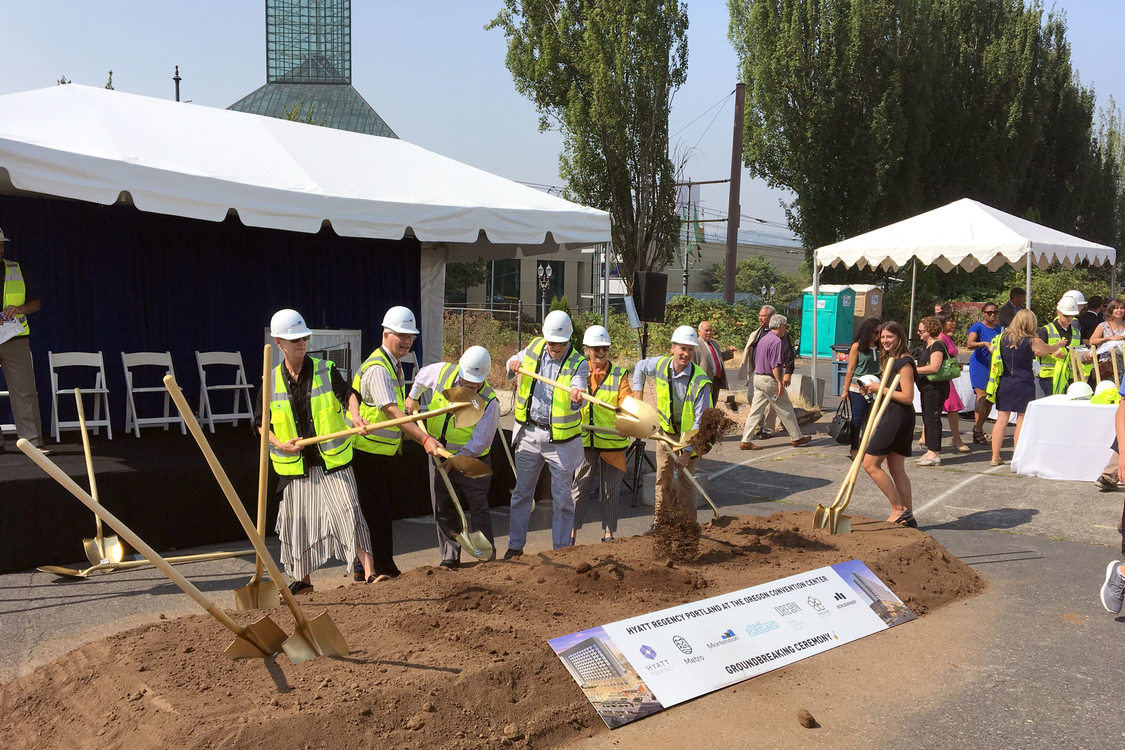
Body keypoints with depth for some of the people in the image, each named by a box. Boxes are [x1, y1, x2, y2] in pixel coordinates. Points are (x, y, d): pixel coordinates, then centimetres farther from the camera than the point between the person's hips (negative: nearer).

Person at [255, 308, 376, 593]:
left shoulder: (325, 370, -1)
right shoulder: (271, 382, 3)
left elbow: (348, 393, -15)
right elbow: (260, 422, 8)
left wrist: (355, 413, -37)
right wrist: (279, 444, -9)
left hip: (333, 460, -2)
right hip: (295, 464, 2)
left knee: (347, 512, -12)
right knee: (297, 522, 11)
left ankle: (369, 572, -9)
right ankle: (302, 578, 28)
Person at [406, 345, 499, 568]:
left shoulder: (489, 402, -21)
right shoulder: (443, 372, -9)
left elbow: (479, 443, -19)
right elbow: (422, 376, 17)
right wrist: (413, 397, 28)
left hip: (471, 460, -4)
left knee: (478, 508, -5)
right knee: (443, 510, 7)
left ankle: (487, 557, 2)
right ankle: (450, 557, 16)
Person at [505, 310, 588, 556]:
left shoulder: (578, 364, -11)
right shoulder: (535, 347, 1)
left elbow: (577, 395, -28)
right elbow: (514, 361, 20)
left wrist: (576, 398, -53)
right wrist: (513, 365, -4)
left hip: (561, 439, -4)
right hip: (529, 433, 4)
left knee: (562, 497, 5)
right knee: (521, 492, 12)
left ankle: (561, 549, 18)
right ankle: (515, 546, 25)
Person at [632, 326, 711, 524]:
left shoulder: (700, 381, -27)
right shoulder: (661, 364, -14)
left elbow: (700, 421, -26)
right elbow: (640, 367, 12)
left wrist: (687, 452, -28)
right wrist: (637, 392, 4)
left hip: (690, 433, -4)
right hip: (666, 430, 4)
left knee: (685, 482, -6)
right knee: (663, 478, 11)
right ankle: (659, 523, 24)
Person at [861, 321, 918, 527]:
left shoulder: (904, 362, -15)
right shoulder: (891, 360, 16)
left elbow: (907, 397, -20)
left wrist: (881, 389, -14)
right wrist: (875, 389, 9)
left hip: (897, 419, -10)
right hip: (891, 417, 10)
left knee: (870, 464, -7)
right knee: (896, 469, 12)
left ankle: (899, 508, -1)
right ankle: (908, 517, 16)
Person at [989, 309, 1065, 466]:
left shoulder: (1003, 338, 2)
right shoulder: (1032, 341, -6)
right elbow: (1050, 350, 11)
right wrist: (1060, 345, 36)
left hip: (1004, 384, 3)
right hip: (1024, 385, -3)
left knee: (1002, 419, 5)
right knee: (1022, 420, 5)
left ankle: (995, 457, 6)